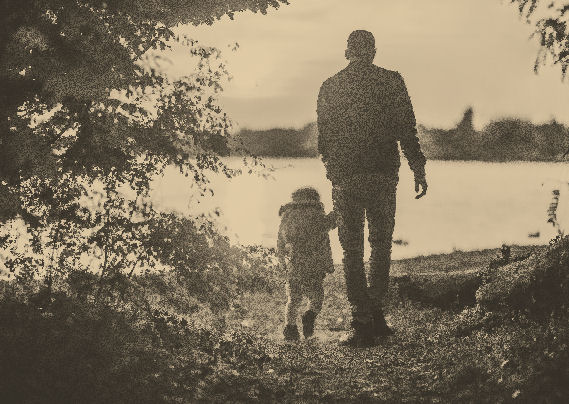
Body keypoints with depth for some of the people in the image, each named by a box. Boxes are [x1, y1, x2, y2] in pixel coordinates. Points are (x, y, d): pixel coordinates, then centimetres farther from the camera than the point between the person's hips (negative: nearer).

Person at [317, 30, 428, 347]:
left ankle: (363, 321, 2)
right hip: (384, 176, 0)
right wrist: (419, 170, 3)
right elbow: (407, 131, -3)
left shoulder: (330, 87, 4)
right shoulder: (392, 82, 0)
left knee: (352, 249, 6)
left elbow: (323, 139, 9)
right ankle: (376, 311, 9)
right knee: (381, 244, 15)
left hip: (345, 178, 0)